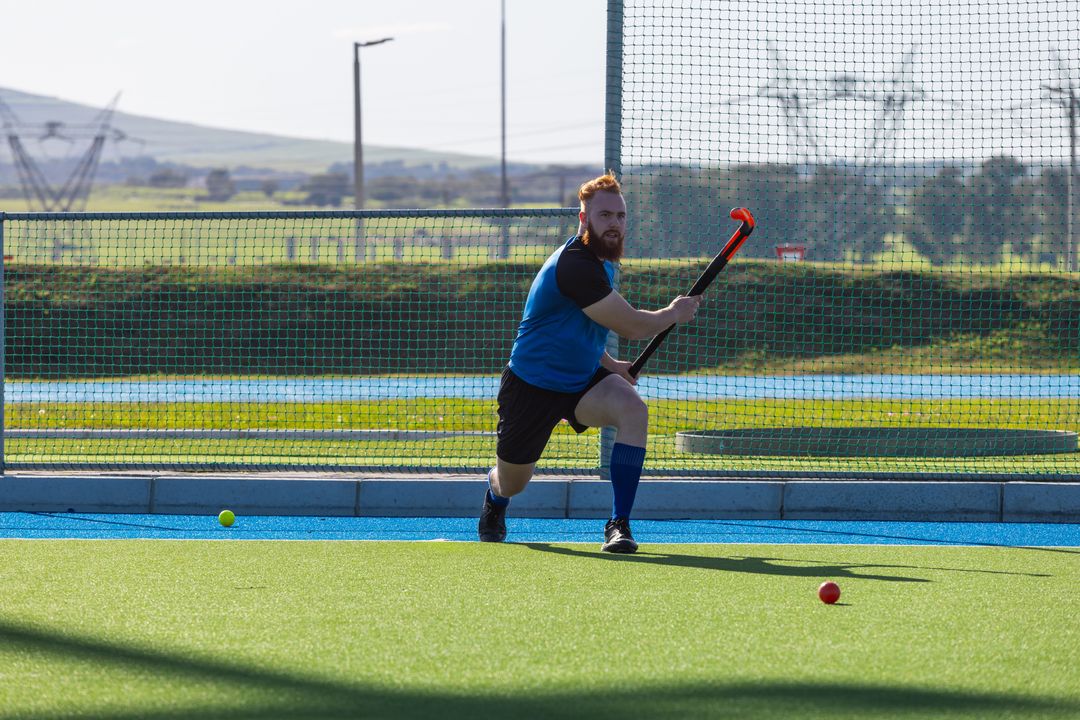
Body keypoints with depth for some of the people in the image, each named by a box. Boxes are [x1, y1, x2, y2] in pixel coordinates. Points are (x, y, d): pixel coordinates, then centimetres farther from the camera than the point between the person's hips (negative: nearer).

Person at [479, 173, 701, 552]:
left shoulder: (602, 261, 5)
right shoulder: (575, 264, -28)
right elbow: (633, 326, -26)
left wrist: (608, 364, 16)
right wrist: (675, 313, -9)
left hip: (582, 379, 7)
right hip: (532, 388, -7)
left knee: (633, 408, -26)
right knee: (511, 484, 8)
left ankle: (619, 524, -23)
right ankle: (493, 497, 51)